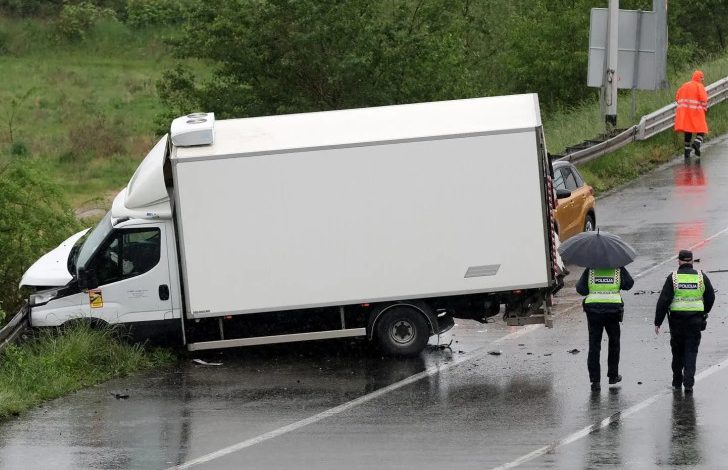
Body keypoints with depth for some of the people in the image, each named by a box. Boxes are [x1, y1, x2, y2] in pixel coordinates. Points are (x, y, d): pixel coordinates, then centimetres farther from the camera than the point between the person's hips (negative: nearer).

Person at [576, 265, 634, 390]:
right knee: (614, 342, 20)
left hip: (593, 308, 0)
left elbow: (580, 289, -5)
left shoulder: (590, 270, -1)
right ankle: (613, 376, 26)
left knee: (594, 345, 4)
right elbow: (628, 284, -1)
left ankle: (595, 380, -2)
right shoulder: (618, 270, -1)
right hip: (613, 308, 0)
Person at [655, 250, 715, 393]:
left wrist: (658, 322, -3)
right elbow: (710, 298, 9)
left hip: (676, 320, 0)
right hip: (695, 320, 1)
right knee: (691, 351, 4)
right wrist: (703, 314, 27)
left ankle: (677, 381, 23)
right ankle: (688, 382, -8)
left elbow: (663, 301, -8)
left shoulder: (673, 278, -5)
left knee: (677, 351, 14)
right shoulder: (701, 277, 1)